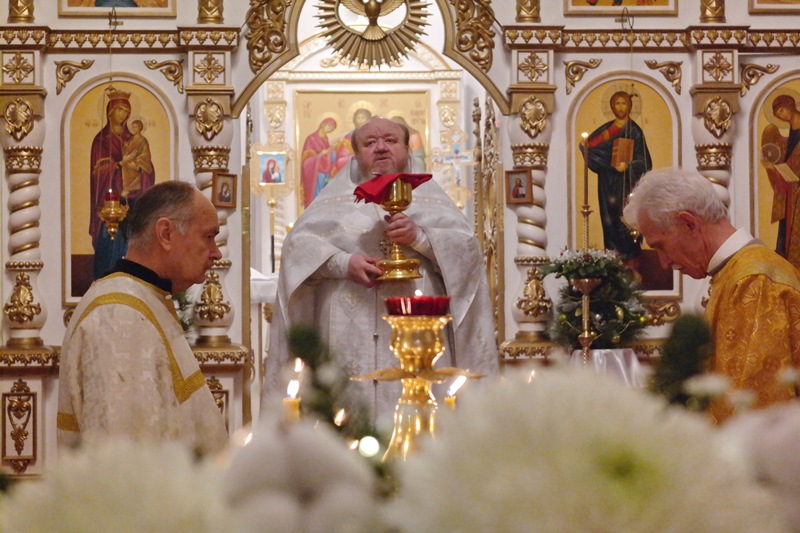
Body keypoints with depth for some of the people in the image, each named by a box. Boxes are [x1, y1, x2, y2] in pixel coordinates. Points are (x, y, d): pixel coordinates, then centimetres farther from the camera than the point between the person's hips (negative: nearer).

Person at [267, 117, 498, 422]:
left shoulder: (429, 196, 17)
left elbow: (467, 248, 4)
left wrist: (419, 237, -13)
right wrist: (343, 263, -15)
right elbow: (297, 244, 2)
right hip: (352, 338, 0)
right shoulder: (338, 198, 16)